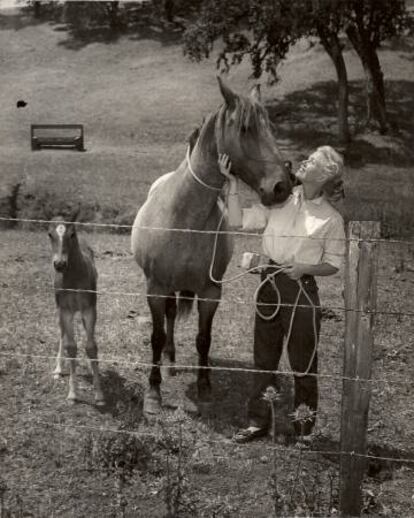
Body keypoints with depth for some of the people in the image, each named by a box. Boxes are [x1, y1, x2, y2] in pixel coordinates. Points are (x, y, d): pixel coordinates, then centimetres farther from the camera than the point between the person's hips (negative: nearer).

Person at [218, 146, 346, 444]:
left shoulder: (331, 219, -7)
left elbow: (334, 264, -2)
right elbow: (239, 221, 0)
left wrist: (306, 268, -19)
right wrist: (232, 183, -6)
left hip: (302, 290, -4)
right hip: (269, 285, 4)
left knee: (303, 364, 7)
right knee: (264, 360, 14)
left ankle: (305, 430, 24)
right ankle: (258, 422, 28)